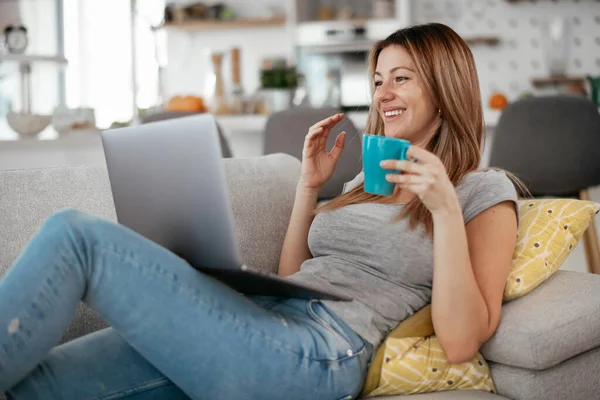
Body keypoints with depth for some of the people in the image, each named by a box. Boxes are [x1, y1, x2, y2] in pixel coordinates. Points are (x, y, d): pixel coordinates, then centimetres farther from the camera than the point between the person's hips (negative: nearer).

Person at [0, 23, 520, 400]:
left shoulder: (486, 191, 7)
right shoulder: (367, 182, 28)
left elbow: (460, 343, -6)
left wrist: (445, 209, -13)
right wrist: (308, 188, 17)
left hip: (315, 353, -8)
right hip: (259, 328, 8)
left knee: (76, 235, -17)